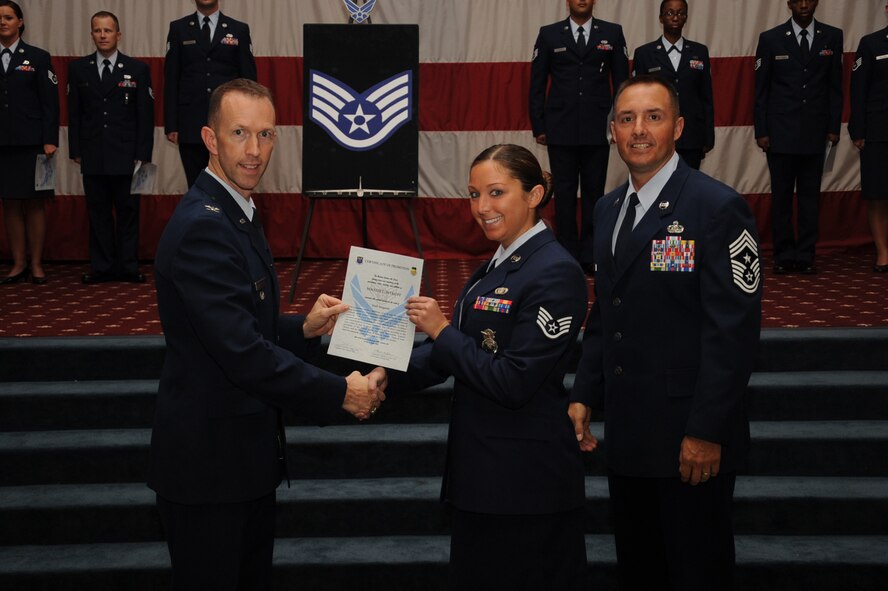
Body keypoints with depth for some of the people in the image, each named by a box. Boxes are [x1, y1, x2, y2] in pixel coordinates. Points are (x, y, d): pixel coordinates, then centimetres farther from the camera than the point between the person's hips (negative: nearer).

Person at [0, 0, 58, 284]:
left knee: (34, 204, 1)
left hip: (30, 143, -2)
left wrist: (50, 140, -9)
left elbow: (50, 101, 0)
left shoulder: (38, 57, 4)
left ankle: (36, 265, 7)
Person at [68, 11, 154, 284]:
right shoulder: (78, 68, 8)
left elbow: (146, 115, 1)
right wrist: (75, 151, 3)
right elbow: (74, 113, 9)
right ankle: (101, 267, 12)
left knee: (128, 211, 3)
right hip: (92, 156, 2)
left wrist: (143, 154, -5)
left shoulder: (138, 69, 3)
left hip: (126, 156, -2)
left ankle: (128, 267, 10)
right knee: (98, 212, 5)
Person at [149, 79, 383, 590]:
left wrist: (304, 330, -3)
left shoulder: (238, 215, 11)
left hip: (247, 452, 10)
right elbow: (242, 353, -26)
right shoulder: (201, 226, -21)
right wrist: (340, 394, -18)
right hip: (208, 460, -10)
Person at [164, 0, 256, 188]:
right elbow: (171, 79, 6)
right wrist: (171, 125, -1)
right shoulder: (178, 29, 9)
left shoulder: (239, 30, 7)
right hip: (191, 126, 1)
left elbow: (249, 79, 6)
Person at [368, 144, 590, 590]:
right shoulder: (496, 267, 12)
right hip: (481, 469, 9)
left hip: (526, 483, -9)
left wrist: (441, 329, -17)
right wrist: (389, 375, -4)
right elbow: (452, 353, 11)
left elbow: (513, 382, -22)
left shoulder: (555, 273, -18)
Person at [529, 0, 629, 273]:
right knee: (564, 193, 3)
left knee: (594, 192, 3)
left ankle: (590, 256, 11)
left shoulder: (612, 33, 7)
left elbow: (622, 81, 7)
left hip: (598, 130, 0)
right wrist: (539, 127, 1)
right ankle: (568, 255, 10)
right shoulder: (549, 34, 6)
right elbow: (537, 84, 6)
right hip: (561, 130, 0)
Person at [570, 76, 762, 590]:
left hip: (691, 439, -7)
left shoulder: (718, 207, -13)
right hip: (626, 432, 7)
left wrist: (708, 432, -18)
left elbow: (734, 329, -17)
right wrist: (585, 396, 8)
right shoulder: (609, 209, 11)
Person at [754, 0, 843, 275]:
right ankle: (784, 256, 11)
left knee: (810, 195, 4)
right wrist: (761, 131, -2)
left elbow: (835, 86, 8)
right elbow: (761, 90, 2)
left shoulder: (832, 37, 6)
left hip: (815, 131, 1)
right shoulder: (770, 39, 1)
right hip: (781, 131, -1)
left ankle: (806, 256, 11)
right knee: (781, 195, 3)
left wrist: (834, 127, 3)